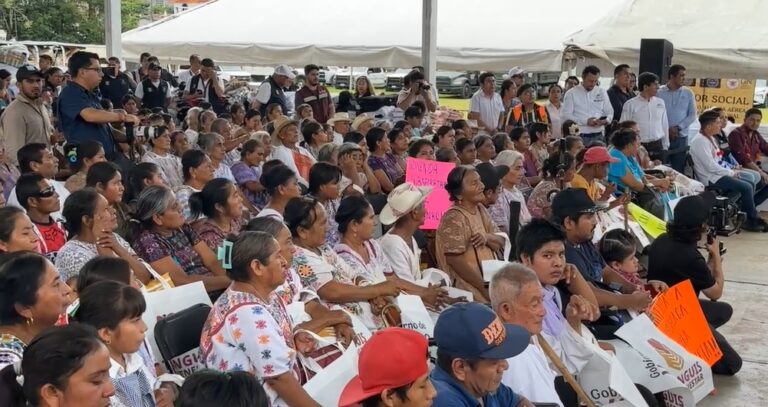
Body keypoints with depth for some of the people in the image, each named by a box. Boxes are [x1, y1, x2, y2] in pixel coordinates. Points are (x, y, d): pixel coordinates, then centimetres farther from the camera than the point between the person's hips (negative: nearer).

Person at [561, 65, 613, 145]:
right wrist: (586, 121, -16)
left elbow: (610, 113, 15)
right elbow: (566, 116, -6)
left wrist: (605, 121, -9)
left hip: (598, 136, 3)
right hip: (579, 137, -3)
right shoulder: (571, 93, 1)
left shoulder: (602, 92, 13)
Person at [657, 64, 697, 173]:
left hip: (681, 137, 2)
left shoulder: (688, 93, 5)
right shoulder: (659, 92, -2)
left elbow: (692, 115, 3)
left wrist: (678, 127, -9)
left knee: (678, 170, 3)